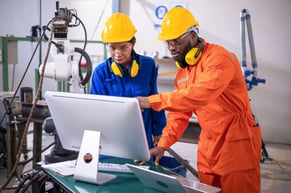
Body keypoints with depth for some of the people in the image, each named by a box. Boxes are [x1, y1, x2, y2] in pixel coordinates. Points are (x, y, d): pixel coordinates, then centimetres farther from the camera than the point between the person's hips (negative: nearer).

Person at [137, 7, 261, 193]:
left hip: (237, 142, -8)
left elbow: (200, 94, -34)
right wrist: (163, 144, -1)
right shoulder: (183, 69, 10)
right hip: (208, 143, 8)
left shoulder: (218, 57, -18)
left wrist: (153, 101, -32)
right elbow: (180, 112, 10)